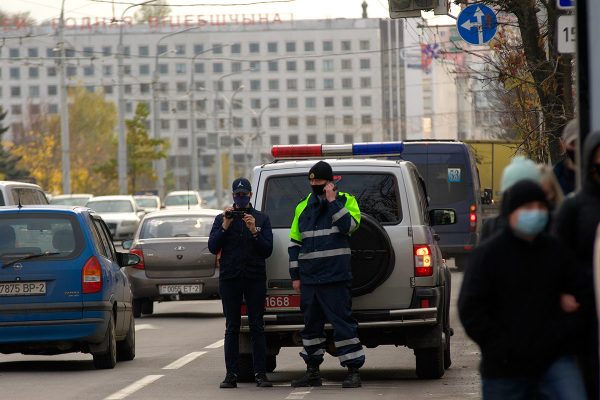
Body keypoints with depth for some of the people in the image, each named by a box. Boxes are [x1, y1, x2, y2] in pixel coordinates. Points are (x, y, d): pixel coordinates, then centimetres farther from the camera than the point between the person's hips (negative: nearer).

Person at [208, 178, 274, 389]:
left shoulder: (261, 219, 10)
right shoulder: (221, 219, 11)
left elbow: (267, 250, 1)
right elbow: (212, 247, 0)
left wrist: (254, 231, -13)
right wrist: (225, 226, -11)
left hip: (255, 278, -1)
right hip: (230, 278, 1)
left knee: (257, 327, -3)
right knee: (232, 328, 0)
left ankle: (260, 373, -3)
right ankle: (231, 374, 0)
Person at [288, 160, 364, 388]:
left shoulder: (345, 201, 4)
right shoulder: (303, 208, 15)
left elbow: (349, 225, -15)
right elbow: (295, 243, 16)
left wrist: (332, 201, -14)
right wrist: (295, 276, 11)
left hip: (336, 277, -5)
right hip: (309, 279, 5)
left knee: (342, 322, -7)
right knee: (311, 324, 11)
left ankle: (353, 370, -4)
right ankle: (312, 371, 20)